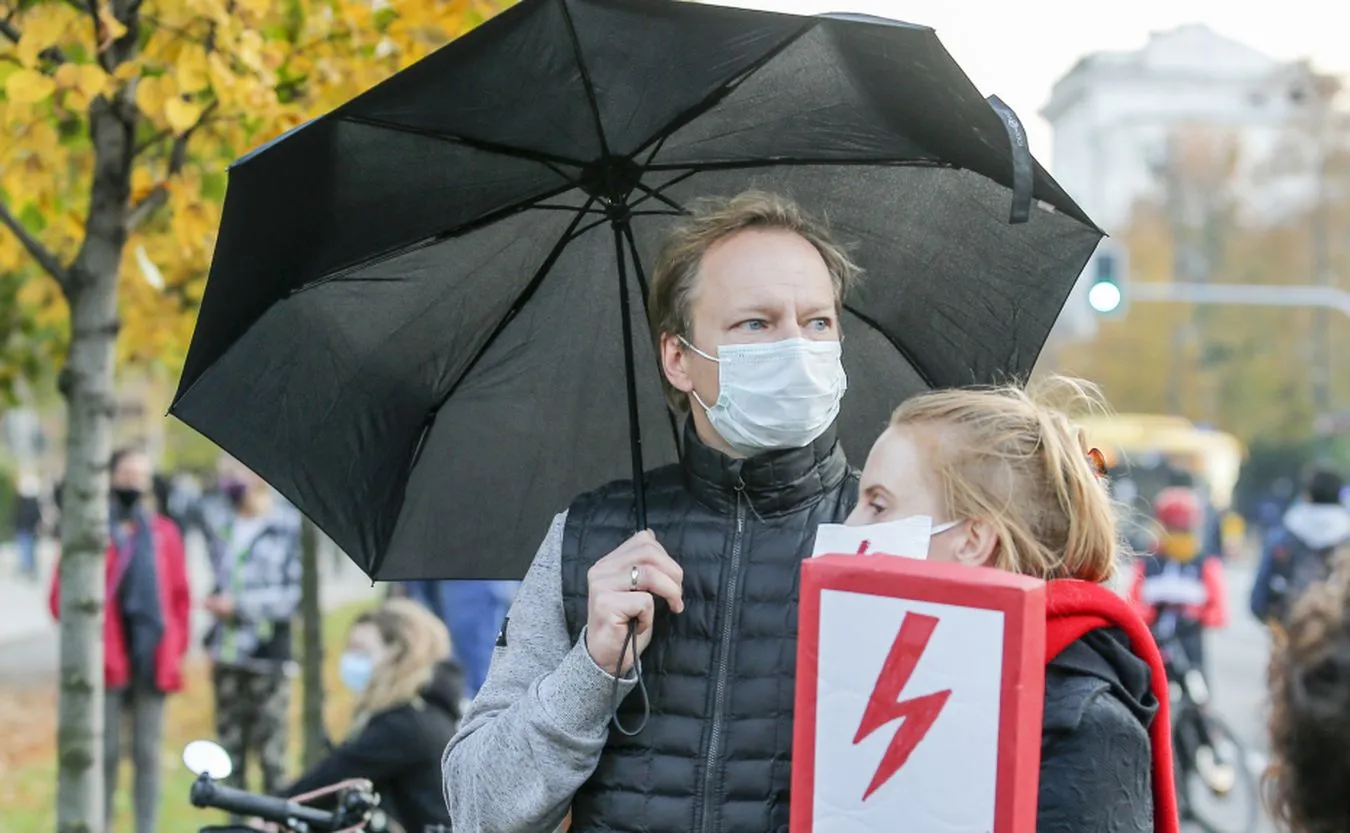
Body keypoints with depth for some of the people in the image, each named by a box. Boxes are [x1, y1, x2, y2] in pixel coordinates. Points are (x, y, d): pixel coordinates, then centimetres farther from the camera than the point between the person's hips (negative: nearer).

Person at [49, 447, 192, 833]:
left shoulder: (163, 533, 10)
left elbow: (181, 596, 13)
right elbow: (62, 595, -1)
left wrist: (176, 649, 8)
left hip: (152, 662, 3)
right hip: (107, 661, -3)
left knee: (147, 754, 6)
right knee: (106, 753, 0)